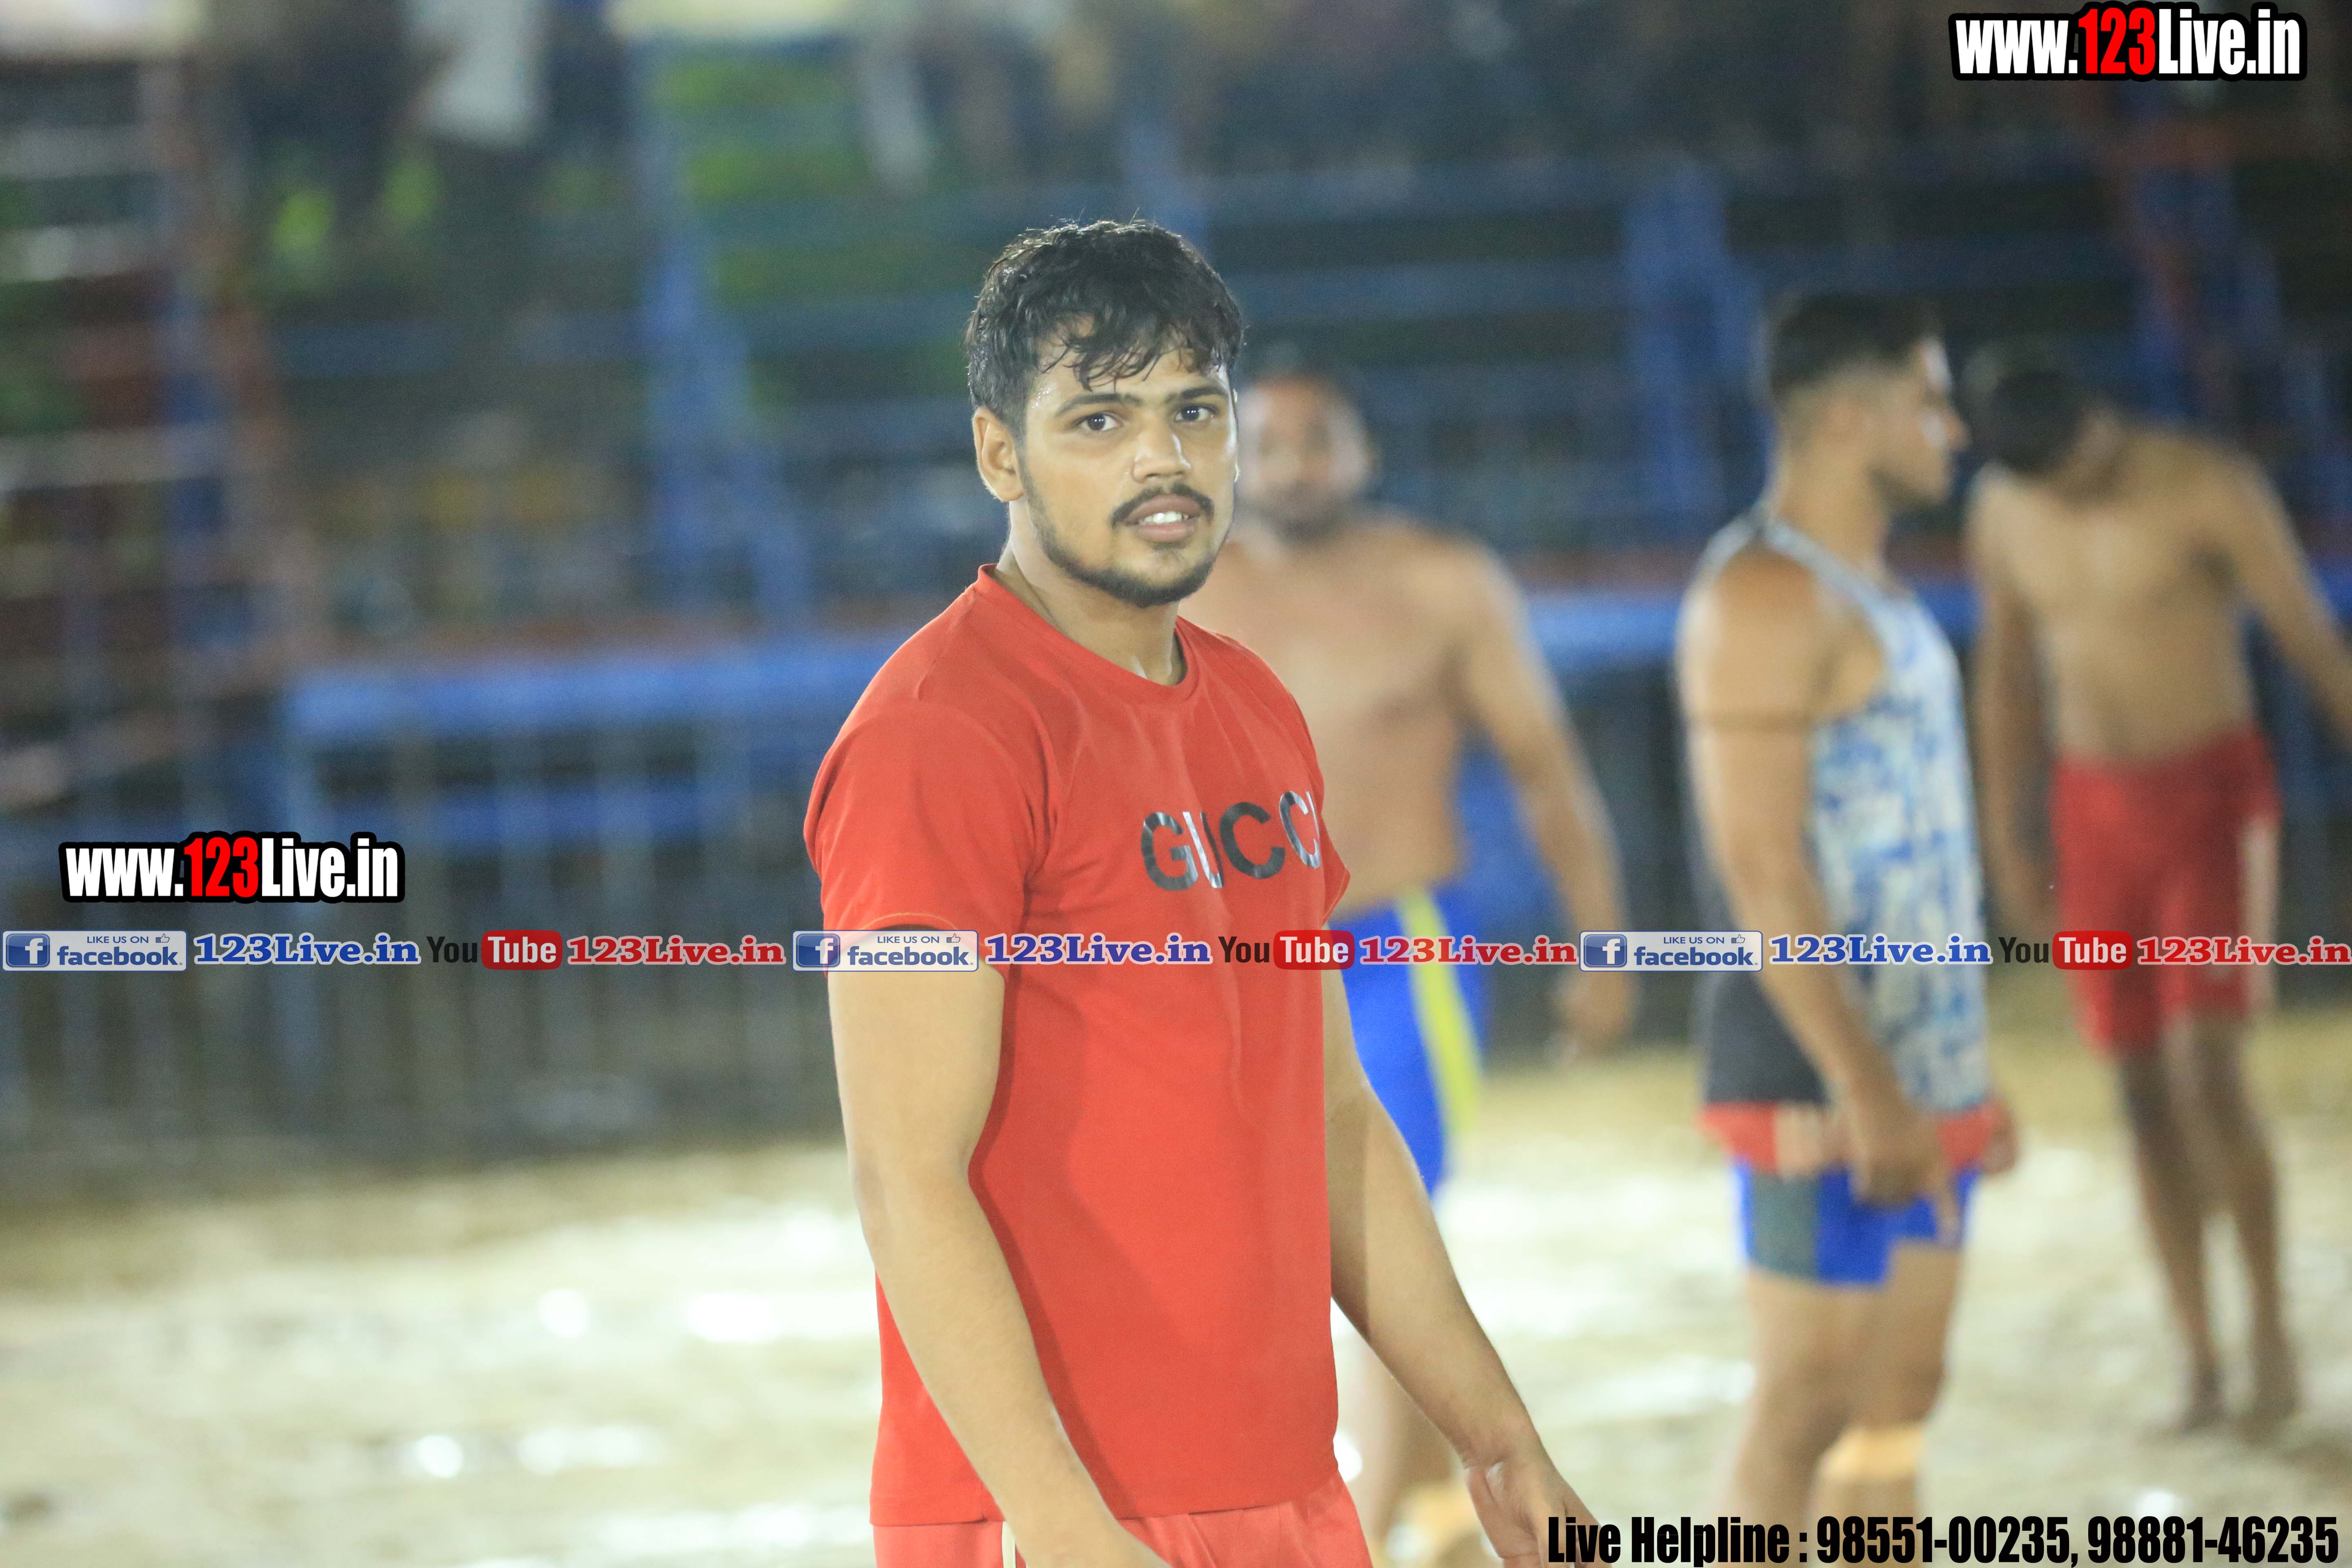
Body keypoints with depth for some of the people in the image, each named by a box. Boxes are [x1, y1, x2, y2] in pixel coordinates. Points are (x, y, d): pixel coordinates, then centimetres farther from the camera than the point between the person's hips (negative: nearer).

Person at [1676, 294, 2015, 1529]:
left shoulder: (1865, 586, 17)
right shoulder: (1766, 595, -15)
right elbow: (1764, 869, -21)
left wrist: (1964, 1074, 20)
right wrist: (1864, 1090, -23)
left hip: (1916, 1070, 10)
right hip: (1824, 1082, -10)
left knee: (1899, 1400, 10)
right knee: (1808, 1406, -7)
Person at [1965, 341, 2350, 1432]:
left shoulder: (2210, 488, -15)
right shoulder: (2002, 508, 1)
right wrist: (2008, 845, 12)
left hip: (2216, 801, -4)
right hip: (2095, 812, 5)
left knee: (2206, 1073, -18)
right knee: (2146, 1094, 3)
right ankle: (2202, 1367, 10)